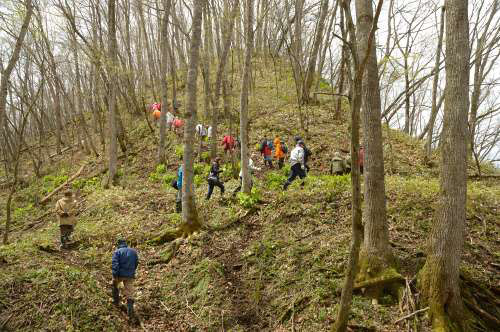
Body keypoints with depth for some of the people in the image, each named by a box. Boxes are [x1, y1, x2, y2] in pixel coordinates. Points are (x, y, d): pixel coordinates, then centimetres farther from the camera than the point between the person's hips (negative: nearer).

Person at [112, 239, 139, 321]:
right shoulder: (133, 251, 10)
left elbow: (114, 263, -16)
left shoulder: (117, 252, -2)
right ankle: (130, 312, -8)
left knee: (114, 285, 31)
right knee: (129, 294, 2)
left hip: (120, 274, -2)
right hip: (130, 276, 2)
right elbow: (136, 263, 18)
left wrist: (115, 276, -20)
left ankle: (116, 301, 34)